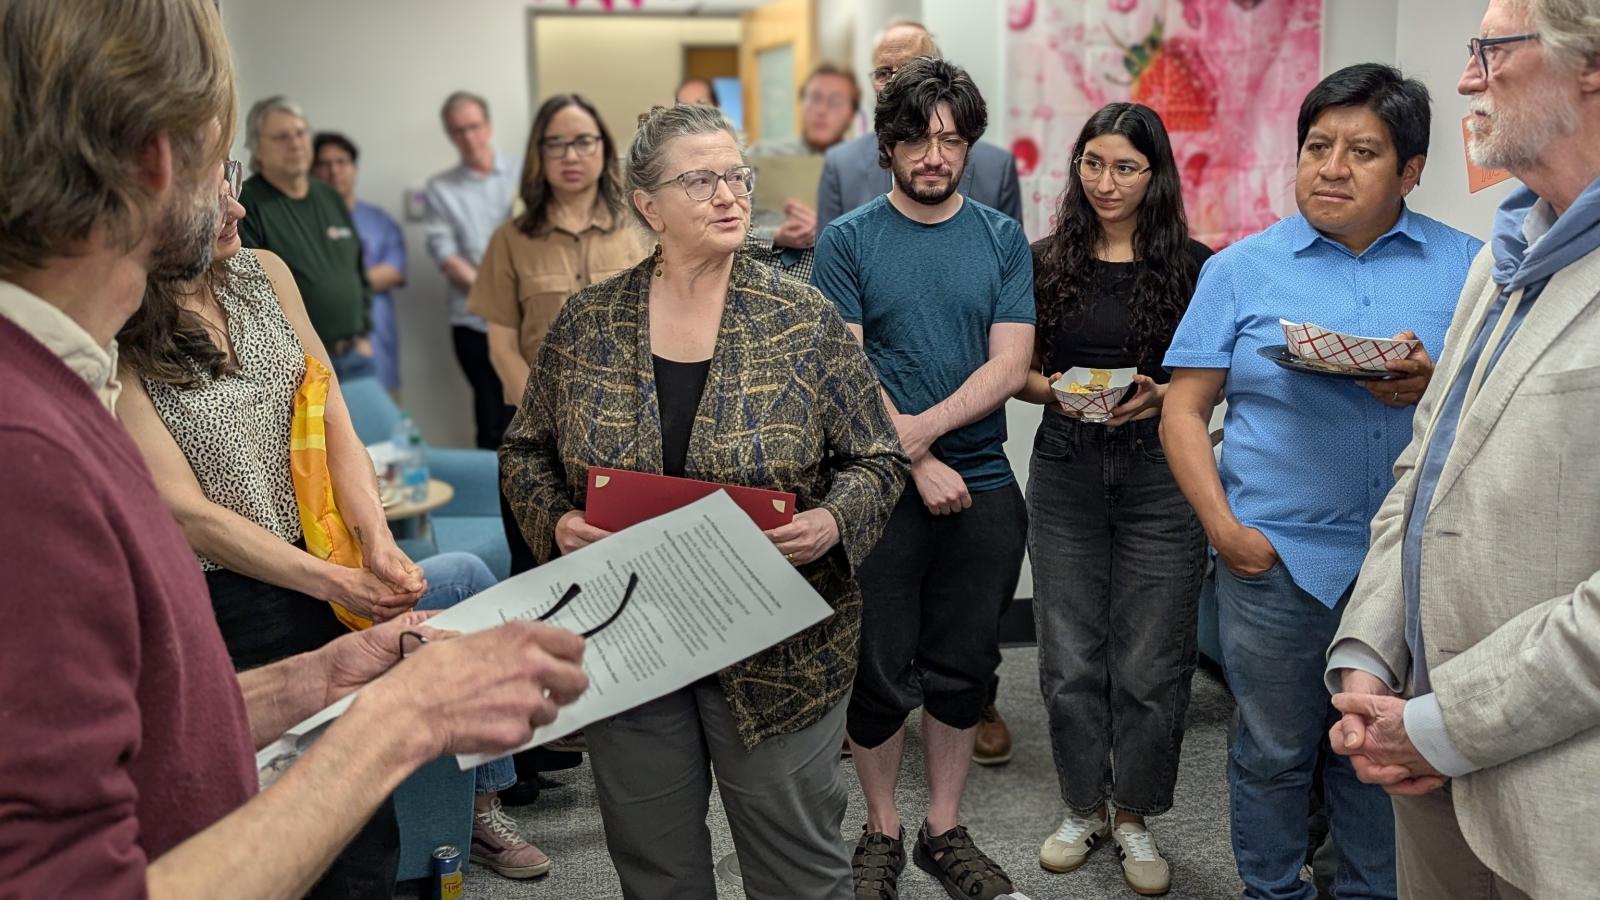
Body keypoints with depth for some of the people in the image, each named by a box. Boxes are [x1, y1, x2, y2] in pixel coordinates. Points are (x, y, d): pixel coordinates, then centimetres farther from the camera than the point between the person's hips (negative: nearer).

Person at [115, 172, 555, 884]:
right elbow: (185, 511, -15)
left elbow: (334, 422, 3)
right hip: (241, 604, -6)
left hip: (334, 566, 6)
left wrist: (378, 545, -11)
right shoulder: (118, 347, -13)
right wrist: (333, 582, -22)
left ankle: (480, 809, 10)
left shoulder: (261, 273, 4)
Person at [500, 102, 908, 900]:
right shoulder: (585, 322, 1)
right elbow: (527, 452, 10)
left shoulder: (806, 319, -4)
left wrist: (832, 522, -19)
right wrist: (558, 520, -10)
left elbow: (875, 460, 0)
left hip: (778, 648, -1)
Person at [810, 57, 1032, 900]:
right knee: (882, 672, 6)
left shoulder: (1002, 240, 4)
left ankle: (945, 830, 27)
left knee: (962, 669, 11)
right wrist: (919, 461, -14)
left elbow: (1009, 365, -4)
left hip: (983, 488, 2)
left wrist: (919, 427, -16)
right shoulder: (847, 240, -2)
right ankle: (881, 833, 24)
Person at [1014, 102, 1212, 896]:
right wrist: (1053, 389, -12)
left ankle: (1134, 816, 22)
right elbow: (1016, 371, 8)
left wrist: (1160, 396, -15)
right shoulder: (1047, 262, 5)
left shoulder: (1192, 265, -1)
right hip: (1065, 472, 2)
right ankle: (1083, 807, 27)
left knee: (1149, 661, 3)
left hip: (1160, 473, -2)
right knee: (1070, 657, 8)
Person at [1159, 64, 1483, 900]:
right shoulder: (1242, 268, 2)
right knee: (1273, 751, 11)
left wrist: (1436, 386, -16)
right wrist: (1224, 528, -10)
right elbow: (1184, 408, 1)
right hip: (1277, 557, -1)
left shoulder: (1464, 266, 4)